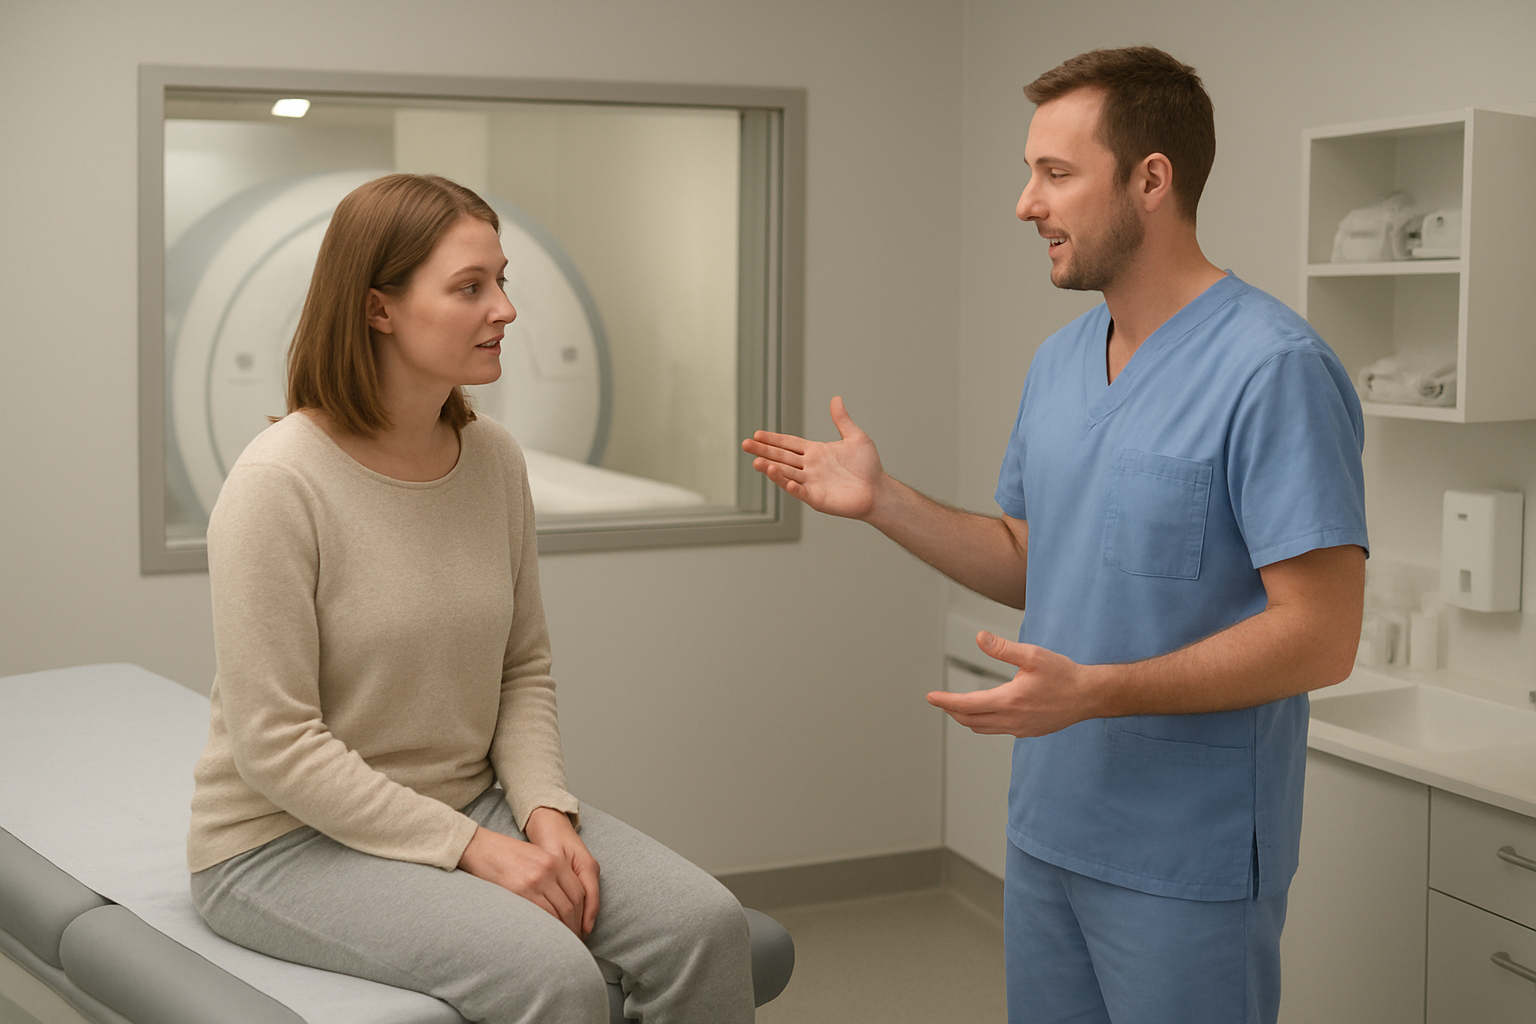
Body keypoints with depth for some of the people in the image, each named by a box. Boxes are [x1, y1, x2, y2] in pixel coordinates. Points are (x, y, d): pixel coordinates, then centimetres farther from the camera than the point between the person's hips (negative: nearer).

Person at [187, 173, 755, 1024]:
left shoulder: (494, 457, 2)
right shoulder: (279, 482, -18)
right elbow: (275, 744, -19)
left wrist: (545, 812, -8)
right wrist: (472, 849, -20)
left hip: (468, 803, 6)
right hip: (288, 842, -6)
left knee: (705, 924, -15)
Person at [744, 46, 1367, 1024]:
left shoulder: (1275, 369, -18)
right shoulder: (1058, 361, 9)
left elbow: (1320, 634, -21)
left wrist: (1096, 691, -29)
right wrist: (880, 500, 3)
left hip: (1187, 861, -7)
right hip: (1048, 831, 8)